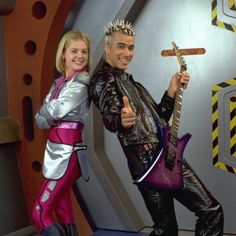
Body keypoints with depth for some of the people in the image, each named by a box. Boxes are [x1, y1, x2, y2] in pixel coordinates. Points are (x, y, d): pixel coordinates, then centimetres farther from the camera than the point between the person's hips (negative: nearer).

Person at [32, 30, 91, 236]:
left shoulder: (83, 82, -11)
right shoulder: (58, 83, 12)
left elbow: (56, 110, -23)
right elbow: (40, 119, 6)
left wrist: (47, 112, -1)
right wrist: (52, 117, -15)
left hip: (68, 153, -8)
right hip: (55, 150, 8)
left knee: (40, 212, -6)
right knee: (62, 209, 14)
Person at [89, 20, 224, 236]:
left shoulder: (131, 81, 23)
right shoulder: (102, 80, -5)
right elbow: (111, 118, -25)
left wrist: (172, 91, 9)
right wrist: (122, 121, -48)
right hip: (148, 162, -9)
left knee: (211, 211, 8)